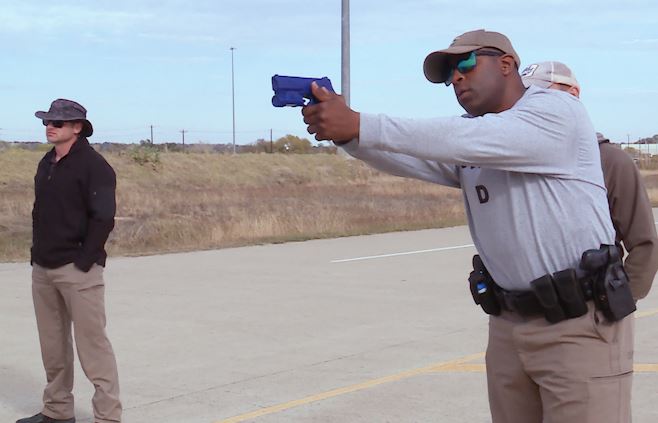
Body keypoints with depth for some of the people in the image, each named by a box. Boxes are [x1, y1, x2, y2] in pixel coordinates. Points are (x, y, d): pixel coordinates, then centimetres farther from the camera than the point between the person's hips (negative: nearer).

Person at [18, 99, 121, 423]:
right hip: (42, 269, 8)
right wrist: (37, 253, 11)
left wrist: (83, 262, -16)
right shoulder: (46, 164, 14)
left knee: (92, 343, -5)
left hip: (78, 270, -8)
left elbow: (103, 218, -15)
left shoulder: (92, 165, -9)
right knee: (52, 346, 13)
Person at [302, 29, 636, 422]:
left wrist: (360, 124, -28)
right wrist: (345, 131, -25)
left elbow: (465, 139, -23)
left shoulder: (557, 111, -10)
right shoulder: (465, 147, 12)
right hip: (509, 324, 7)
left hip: (581, 325, -6)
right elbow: (405, 157, -5)